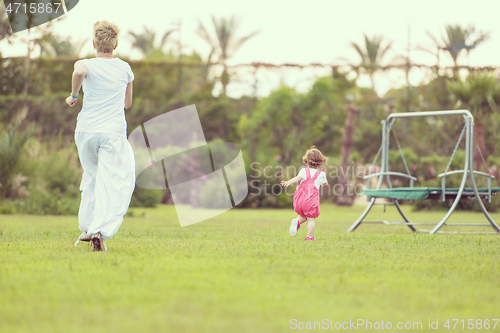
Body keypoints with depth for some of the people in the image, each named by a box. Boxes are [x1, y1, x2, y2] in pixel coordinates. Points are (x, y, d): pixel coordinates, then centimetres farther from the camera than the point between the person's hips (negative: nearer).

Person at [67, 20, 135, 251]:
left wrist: (74, 95, -10)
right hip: (114, 132, -1)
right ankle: (100, 230, -25)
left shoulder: (88, 65, 1)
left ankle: (87, 227, 25)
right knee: (113, 184, -6)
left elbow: (79, 71, -26)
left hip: (86, 131, 1)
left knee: (92, 177, 21)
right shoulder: (125, 69, 10)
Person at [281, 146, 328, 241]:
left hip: (299, 200, 3)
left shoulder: (304, 171, 7)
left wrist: (289, 182, -26)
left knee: (303, 216, 23)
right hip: (311, 201, -3)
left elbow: (298, 178, -14)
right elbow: (325, 183, 30)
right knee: (311, 219, 3)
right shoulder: (321, 174, 10)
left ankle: (297, 221, -5)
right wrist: (324, 183, 54)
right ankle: (309, 237, -2)